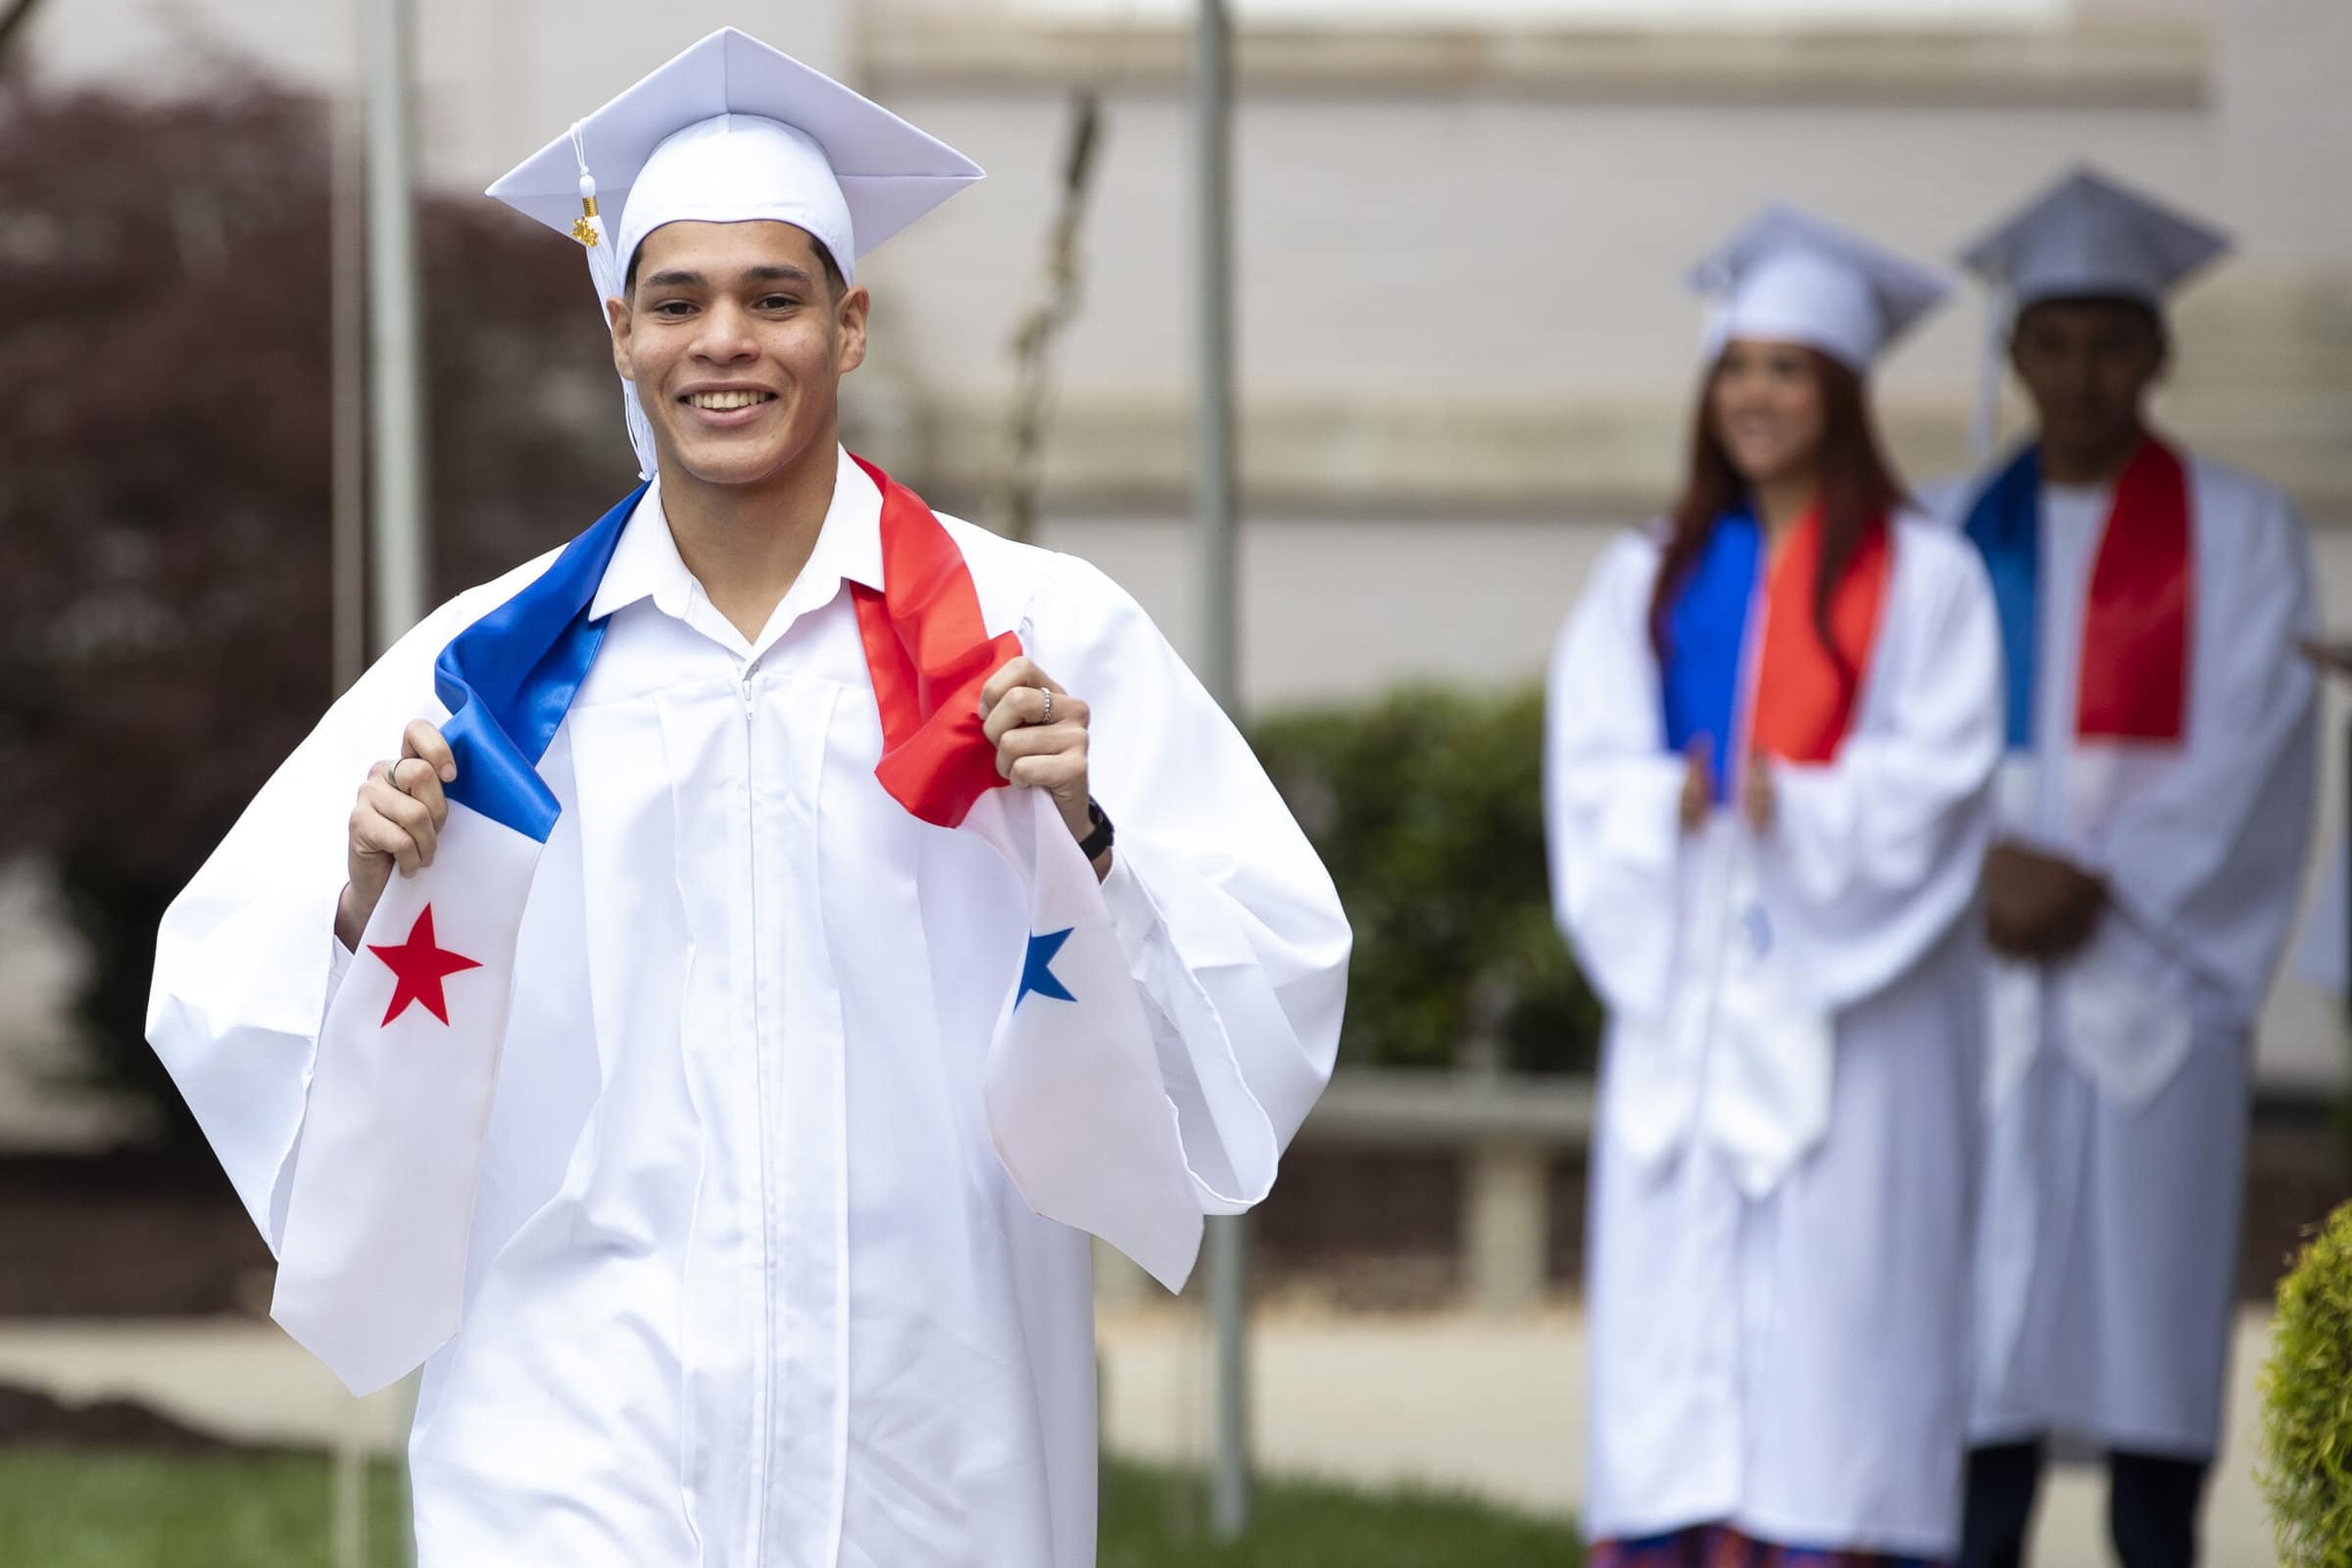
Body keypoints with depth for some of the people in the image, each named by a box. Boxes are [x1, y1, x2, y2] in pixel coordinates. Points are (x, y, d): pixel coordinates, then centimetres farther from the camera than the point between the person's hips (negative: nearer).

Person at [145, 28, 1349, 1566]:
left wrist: (1087, 836, -21)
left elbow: (1276, 980, -5)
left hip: (921, 1429, 0)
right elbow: (225, 998, 6)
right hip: (583, 1427, 0)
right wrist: (365, 889, -13)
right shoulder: (499, 663, 5)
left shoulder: (1038, 637, 0)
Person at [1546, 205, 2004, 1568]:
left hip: (1841, 984, -4)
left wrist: (1794, 807, -19)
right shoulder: (1651, 577, 16)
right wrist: (1671, 801, -14)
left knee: (1835, 1269, -9)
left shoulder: (1922, 577, 3)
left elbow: (1937, 777, -6)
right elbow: (1591, 763, 6)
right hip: (1684, 986, 4)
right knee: (1672, 1279, -2)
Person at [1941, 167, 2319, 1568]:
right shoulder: (1959, 541, 13)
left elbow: (2247, 754, -4)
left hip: (2155, 968, -2)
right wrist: (1991, 871, -12)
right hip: (1987, 975, 2)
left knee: (2150, 1285, -5)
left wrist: (2100, 891, -14)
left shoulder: (2238, 534, 5)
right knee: (1992, 1309, -3)